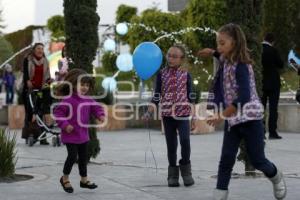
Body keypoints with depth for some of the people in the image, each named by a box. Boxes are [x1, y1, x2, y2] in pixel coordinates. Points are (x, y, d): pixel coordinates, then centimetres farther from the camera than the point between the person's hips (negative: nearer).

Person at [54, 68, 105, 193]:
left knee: (83, 157, 14)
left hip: (83, 135, 7)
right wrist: (64, 125, -23)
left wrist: (100, 115, -9)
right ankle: (65, 179, 10)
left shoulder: (88, 100, 2)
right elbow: (58, 112, -16)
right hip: (70, 135, -7)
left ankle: (84, 180, 27)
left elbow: (96, 108, 12)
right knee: (72, 156, -10)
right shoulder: (68, 100, -17)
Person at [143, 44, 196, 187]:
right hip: (167, 114, 1)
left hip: (183, 114, -1)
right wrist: (149, 112, -6)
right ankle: (173, 175, 11)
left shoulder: (186, 75, 4)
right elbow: (156, 96, 6)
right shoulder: (161, 74, 5)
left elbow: (190, 98, 6)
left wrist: (193, 118, 3)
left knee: (185, 140, -17)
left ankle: (186, 171, 1)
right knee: (171, 145, 3)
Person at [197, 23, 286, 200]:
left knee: (257, 160, 7)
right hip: (233, 119, 7)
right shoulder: (227, 61, 3)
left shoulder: (241, 66, -21)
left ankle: (276, 178, 36)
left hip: (250, 118, -7)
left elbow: (244, 97, -30)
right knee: (226, 159, -1)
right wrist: (213, 53, 15)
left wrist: (222, 116, -29)